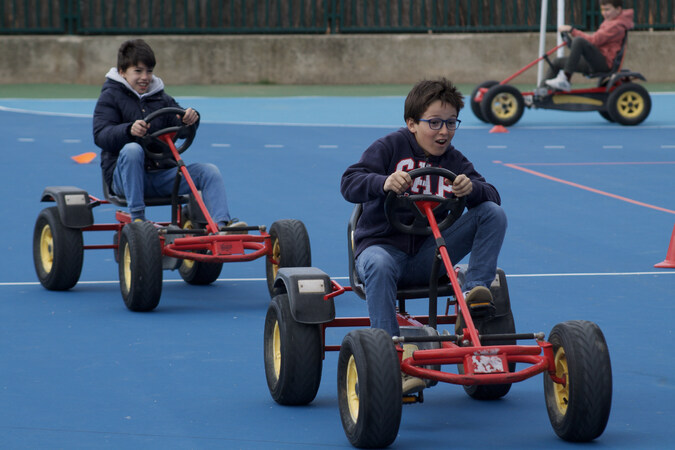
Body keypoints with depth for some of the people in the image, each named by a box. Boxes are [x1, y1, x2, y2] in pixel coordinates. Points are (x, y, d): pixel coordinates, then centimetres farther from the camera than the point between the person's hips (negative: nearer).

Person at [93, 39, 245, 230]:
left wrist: (190, 119, -20)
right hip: (123, 176, -5)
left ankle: (222, 223, -28)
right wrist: (129, 130, -34)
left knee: (209, 171, -14)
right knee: (132, 149, -37)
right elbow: (101, 135, -14)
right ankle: (137, 218, -35)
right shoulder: (110, 97, 3)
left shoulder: (161, 97, 18)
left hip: (161, 175, 5)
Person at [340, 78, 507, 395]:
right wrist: (383, 183, -37)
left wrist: (472, 188, -27)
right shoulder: (391, 147, -3)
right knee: (379, 266, -42)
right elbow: (350, 184, -16)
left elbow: (492, 197, -3)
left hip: (427, 255, 4)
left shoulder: (453, 160, 8)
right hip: (382, 245, -3)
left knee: (494, 214, -11)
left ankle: (475, 289, -18)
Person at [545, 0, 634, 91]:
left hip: (605, 63, -11)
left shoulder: (617, 25, -10)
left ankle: (565, 79, -37)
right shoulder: (608, 22, 22)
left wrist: (572, 30, -14)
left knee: (578, 40, -33)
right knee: (557, 62, 9)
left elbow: (594, 40, -17)